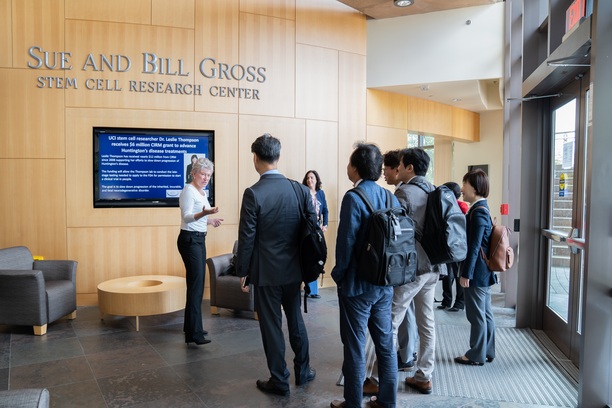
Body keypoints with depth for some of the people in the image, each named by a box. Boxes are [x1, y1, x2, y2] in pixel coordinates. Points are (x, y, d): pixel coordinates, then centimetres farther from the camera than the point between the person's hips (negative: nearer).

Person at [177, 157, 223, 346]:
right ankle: (194, 333, -12)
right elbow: (187, 216, -24)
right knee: (196, 284, -13)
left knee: (197, 283, 12)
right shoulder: (189, 190, -13)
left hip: (199, 240, 10)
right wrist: (204, 213, -39)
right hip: (189, 240, -10)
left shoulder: (202, 192, 15)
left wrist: (210, 220, 27)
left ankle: (191, 325, 21)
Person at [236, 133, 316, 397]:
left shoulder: (253, 193, -16)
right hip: (293, 269, 5)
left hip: (266, 272, -4)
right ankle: (303, 371, 35)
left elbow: (247, 237, -13)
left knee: (271, 326, 9)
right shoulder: (299, 189, -3)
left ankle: (279, 381, 22)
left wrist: (242, 272, -1)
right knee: (295, 319, 21)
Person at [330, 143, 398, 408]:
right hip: (385, 283, 7)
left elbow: (346, 241, -18)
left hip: (357, 285, -6)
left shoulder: (354, 198, -17)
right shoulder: (390, 197, 3)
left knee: (355, 347, 6)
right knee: (385, 343, 15)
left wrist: (338, 274, -4)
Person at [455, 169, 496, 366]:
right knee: (485, 313, 16)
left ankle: (476, 355, 14)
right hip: (484, 272, 10)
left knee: (476, 315, 2)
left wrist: (466, 273, -19)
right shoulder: (482, 209, 11)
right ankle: (487, 352, 27)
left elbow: (474, 246, -22)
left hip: (476, 273, -10)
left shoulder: (478, 212, -19)